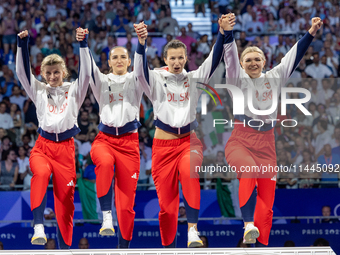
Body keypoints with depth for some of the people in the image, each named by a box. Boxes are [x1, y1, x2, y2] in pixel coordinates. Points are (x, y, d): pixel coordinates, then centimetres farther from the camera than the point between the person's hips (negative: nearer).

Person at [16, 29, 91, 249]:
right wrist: (23, 44, -9)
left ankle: (65, 247, 15)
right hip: (43, 145, 0)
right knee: (41, 173, -36)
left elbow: (86, 73, -5)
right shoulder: (39, 91, 13)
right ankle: (38, 226, -40)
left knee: (66, 200, 1)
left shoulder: (74, 90, 10)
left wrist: (83, 45, -14)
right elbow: (23, 72, 3)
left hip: (66, 148, 0)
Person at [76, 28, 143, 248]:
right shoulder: (103, 81, 12)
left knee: (127, 199, -3)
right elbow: (89, 68, -4)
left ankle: (124, 245, 8)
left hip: (129, 141, 0)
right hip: (105, 138, 0)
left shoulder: (135, 80, 10)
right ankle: (106, 216, -36)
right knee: (105, 163, -38)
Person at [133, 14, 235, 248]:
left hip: (189, 140, 0)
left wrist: (222, 33, -26)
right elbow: (140, 70, -20)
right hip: (163, 143, 0)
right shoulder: (156, 79, 0)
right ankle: (168, 246, 21)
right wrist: (141, 42, -39)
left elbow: (214, 61, -9)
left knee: (189, 172, -34)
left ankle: (193, 229, -33)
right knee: (166, 203, 3)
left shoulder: (194, 79, 4)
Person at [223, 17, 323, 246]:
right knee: (249, 170, -37)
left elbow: (294, 56, 11)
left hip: (266, 143, 4)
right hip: (240, 140, -4)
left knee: (266, 203, -2)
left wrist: (312, 32, 3)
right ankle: (248, 224, -44)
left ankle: (261, 244, 5)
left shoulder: (274, 79, 14)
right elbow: (230, 55, -10)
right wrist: (227, 31, -26)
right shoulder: (237, 79, 5)